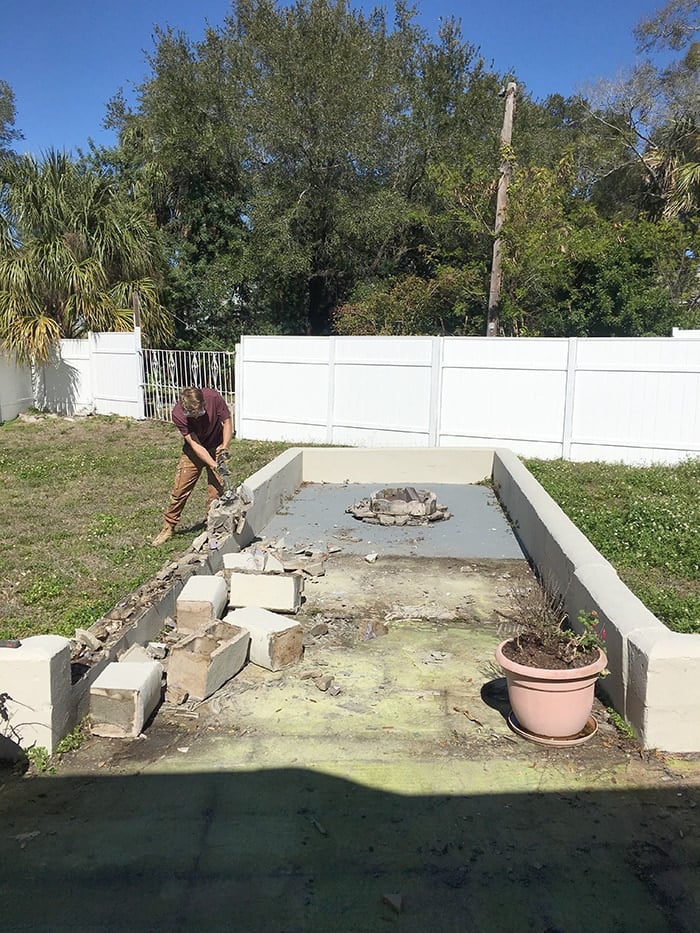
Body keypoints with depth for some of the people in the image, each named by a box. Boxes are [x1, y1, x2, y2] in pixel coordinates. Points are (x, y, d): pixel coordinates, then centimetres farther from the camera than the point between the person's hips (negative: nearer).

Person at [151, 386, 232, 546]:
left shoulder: (213, 397, -28)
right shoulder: (178, 414, -28)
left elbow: (227, 421, -12)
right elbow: (195, 444, -27)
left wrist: (225, 446, -26)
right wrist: (214, 465, -39)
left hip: (215, 447, 0)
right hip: (193, 450, 0)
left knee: (216, 492, -4)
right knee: (179, 489, 1)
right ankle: (168, 528, 18)